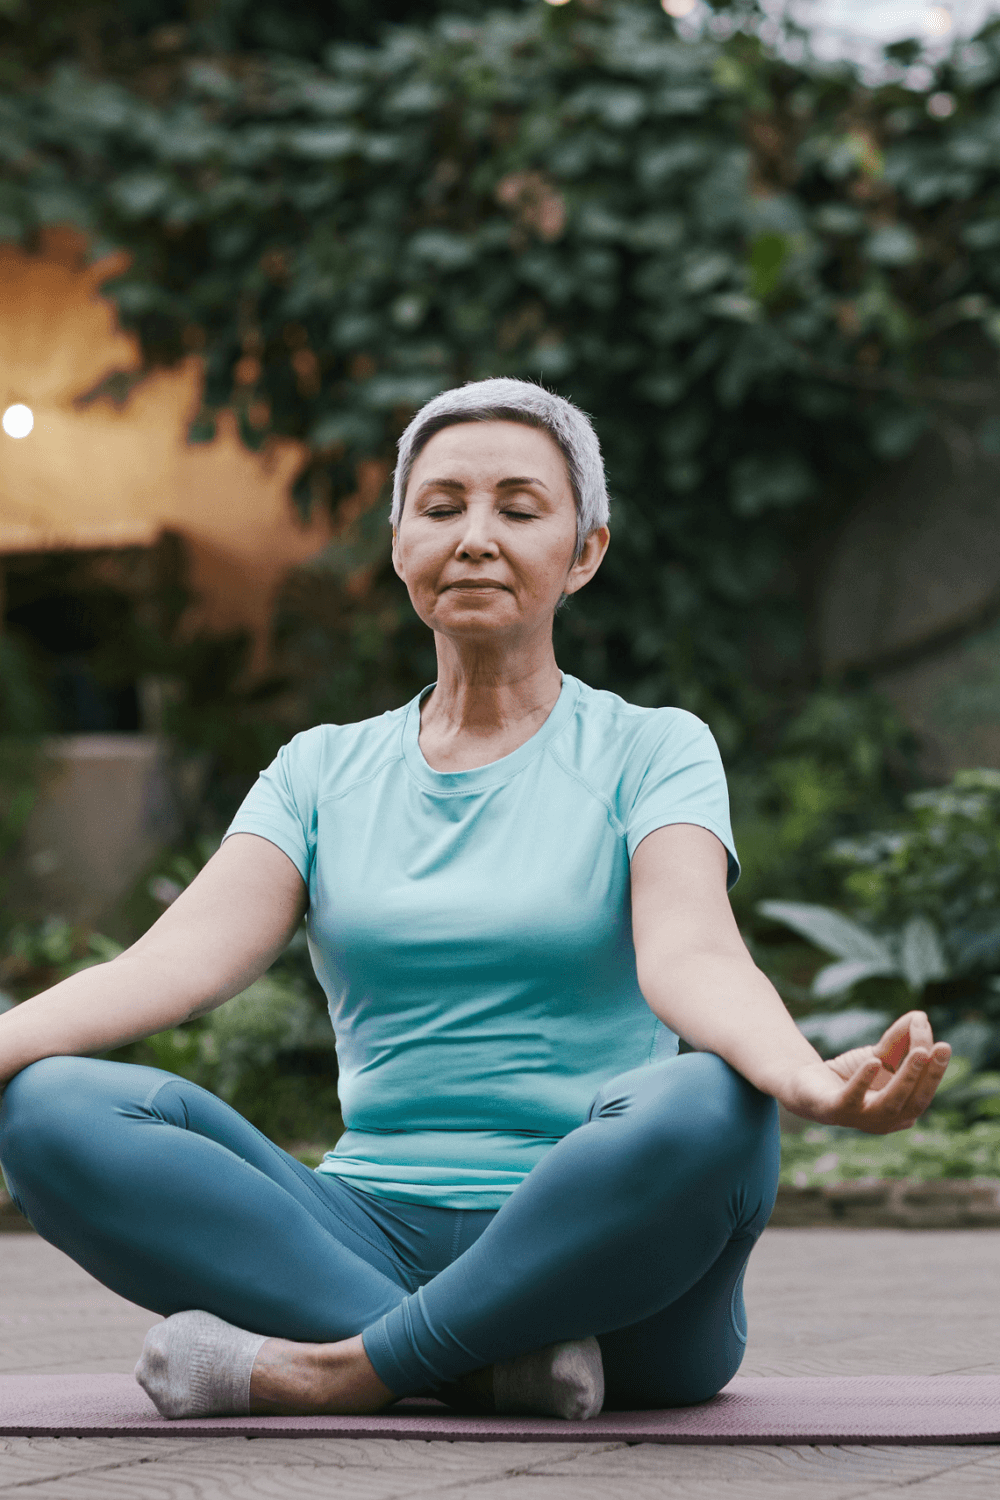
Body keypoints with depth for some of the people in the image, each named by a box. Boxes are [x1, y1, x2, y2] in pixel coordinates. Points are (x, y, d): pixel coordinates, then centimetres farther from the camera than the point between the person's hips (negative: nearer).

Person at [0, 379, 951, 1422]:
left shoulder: (653, 751, 6)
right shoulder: (322, 770, 15)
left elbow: (689, 954, -14)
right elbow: (186, 955, -1)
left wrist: (812, 1084, -37)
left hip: (594, 1253, -3)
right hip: (373, 1235, 3)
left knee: (704, 1110, -37)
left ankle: (337, 1372, -21)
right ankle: (497, 1360, -25)